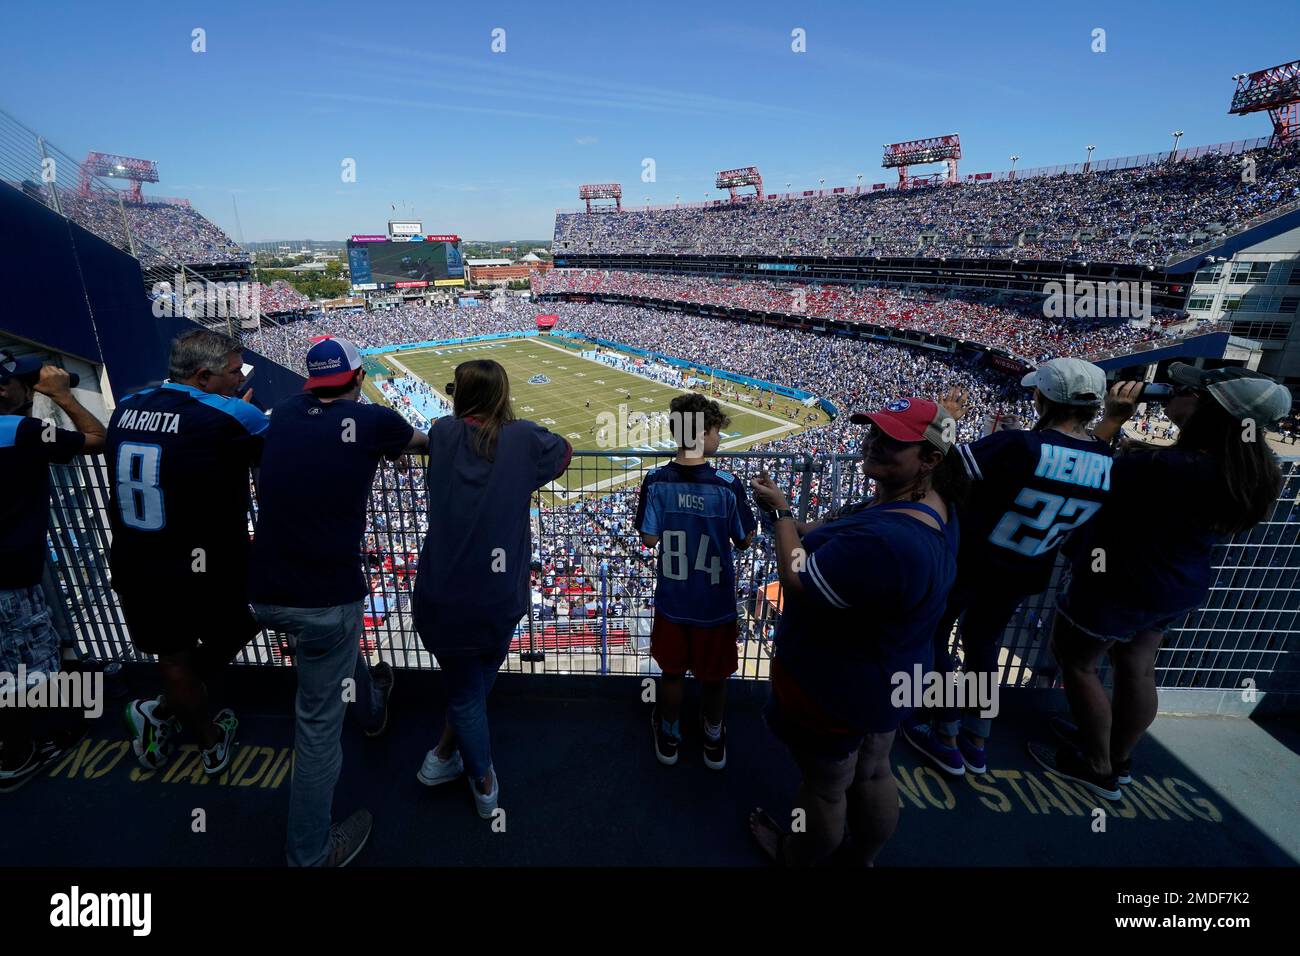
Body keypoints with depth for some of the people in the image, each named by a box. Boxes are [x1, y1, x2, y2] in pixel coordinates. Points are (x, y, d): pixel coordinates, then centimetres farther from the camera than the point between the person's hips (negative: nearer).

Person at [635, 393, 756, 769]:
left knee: (672, 672, 22)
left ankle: (669, 737, 42)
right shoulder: (728, 486, -20)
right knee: (714, 676, 20)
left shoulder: (655, 482, -14)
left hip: (672, 600, 2)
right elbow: (744, 542, -8)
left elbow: (648, 540, -7)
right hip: (715, 603, -1)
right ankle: (713, 742, 41)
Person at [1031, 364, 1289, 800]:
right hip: (1180, 588, 8)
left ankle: (1099, 769, 27)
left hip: (1116, 587, -8)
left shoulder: (1165, 469, -34)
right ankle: (1120, 757, 43)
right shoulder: (1259, 474, -7)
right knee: (1136, 669, 23)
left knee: (1076, 663, 12)